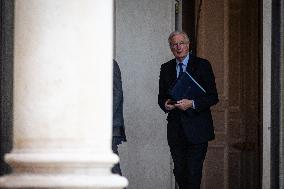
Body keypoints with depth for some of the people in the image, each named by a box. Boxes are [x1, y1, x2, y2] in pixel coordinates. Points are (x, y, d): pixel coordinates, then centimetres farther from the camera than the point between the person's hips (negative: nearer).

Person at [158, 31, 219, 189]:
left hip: (197, 129, -4)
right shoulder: (166, 68, 12)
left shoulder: (202, 65, 0)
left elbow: (213, 97, -3)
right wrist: (165, 103, -5)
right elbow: (161, 96, 18)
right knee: (179, 172, 4)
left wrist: (192, 103, -17)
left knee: (193, 172, -10)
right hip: (175, 130, 4)